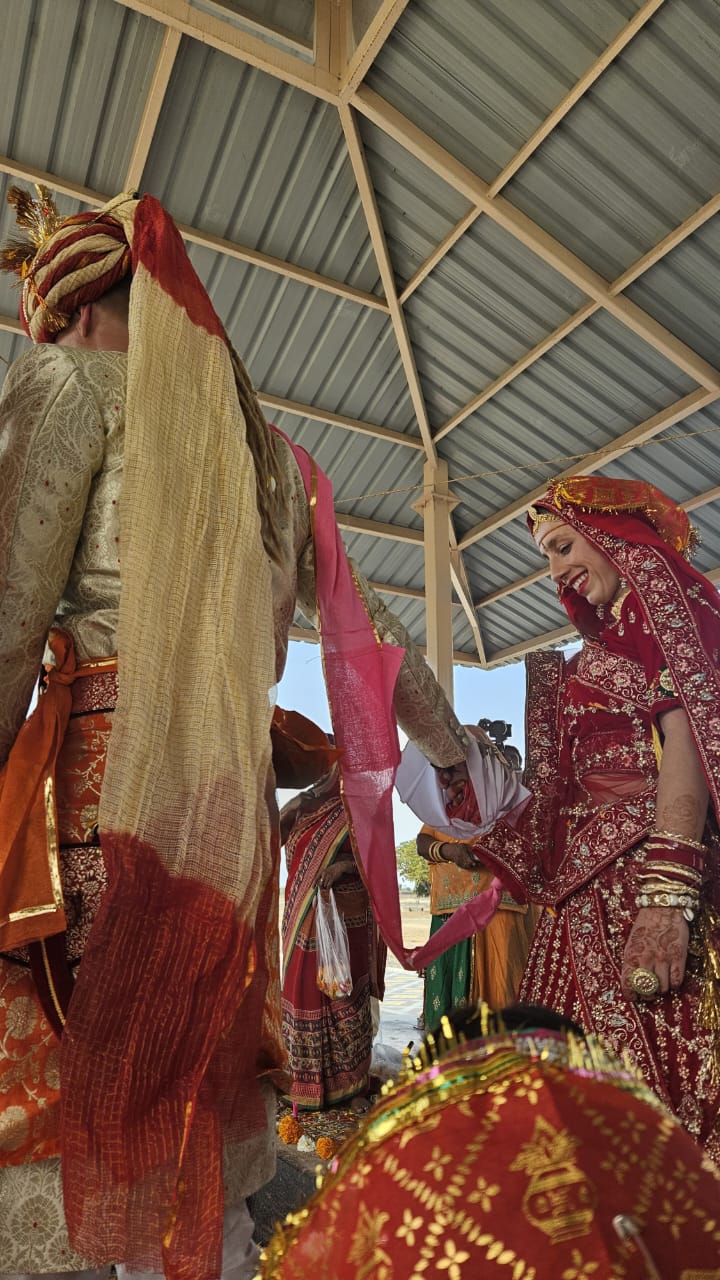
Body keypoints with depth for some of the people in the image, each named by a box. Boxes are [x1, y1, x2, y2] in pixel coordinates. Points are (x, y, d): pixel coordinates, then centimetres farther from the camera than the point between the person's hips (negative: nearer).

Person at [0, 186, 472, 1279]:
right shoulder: (271, 452, 21)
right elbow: (371, 635, 21)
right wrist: (459, 752, 30)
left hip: (101, 787, -6)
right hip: (237, 807, 7)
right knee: (196, 1143, 18)